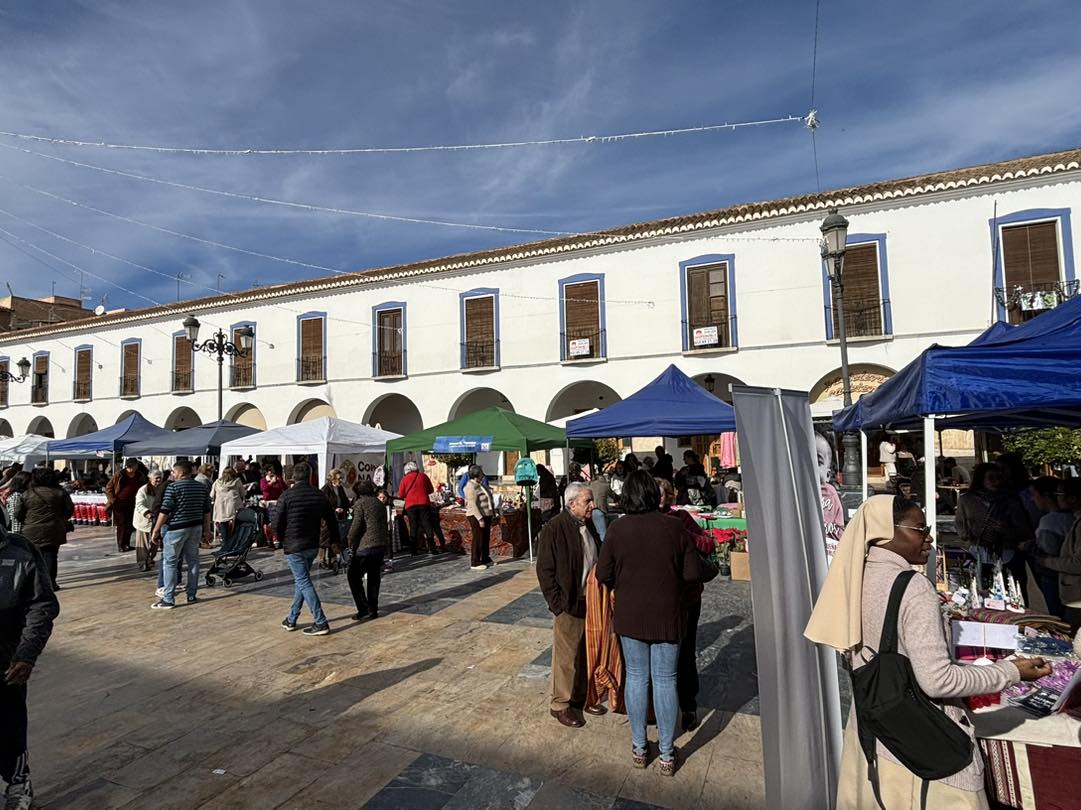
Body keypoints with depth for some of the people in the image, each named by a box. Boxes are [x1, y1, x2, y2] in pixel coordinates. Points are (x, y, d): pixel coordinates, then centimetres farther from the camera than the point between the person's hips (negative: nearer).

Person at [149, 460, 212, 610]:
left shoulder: (173, 487, -10)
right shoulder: (201, 487, 8)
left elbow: (165, 511, -13)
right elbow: (207, 511, 11)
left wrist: (156, 530, -6)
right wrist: (207, 530, 17)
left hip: (176, 529, -6)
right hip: (196, 528, 6)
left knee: (170, 563, 2)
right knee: (193, 561, 12)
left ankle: (168, 600, 3)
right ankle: (192, 596, 18)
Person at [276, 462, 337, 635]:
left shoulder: (286, 496, -10)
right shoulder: (319, 495, 2)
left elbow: (278, 523, -9)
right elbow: (333, 522, 3)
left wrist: (281, 539, 9)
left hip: (294, 547, -5)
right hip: (312, 546, 5)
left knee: (304, 583, -3)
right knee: (301, 581, 18)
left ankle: (321, 623, -6)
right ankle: (291, 619, 27)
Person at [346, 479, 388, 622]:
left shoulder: (360, 503, -5)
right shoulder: (380, 503, 16)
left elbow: (356, 526, -12)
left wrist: (351, 544, -1)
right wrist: (385, 541, 17)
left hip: (366, 546, -7)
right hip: (382, 544, 7)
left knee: (354, 576, 5)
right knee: (374, 578, 16)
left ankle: (364, 610, -1)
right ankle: (373, 610, 18)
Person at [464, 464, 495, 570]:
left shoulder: (480, 484, 13)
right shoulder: (471, 487, -17)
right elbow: (472, 505, -22)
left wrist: (492, 514, 19)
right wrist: (480, 519, -24)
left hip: (486, 515, 10)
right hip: (477, 517, -10)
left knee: (486, 538, 16)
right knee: (478, 539, -5)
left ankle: (485, 559, 28)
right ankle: (475, 563, 1)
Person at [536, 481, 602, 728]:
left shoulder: (589, 525, 5)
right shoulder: (554, 529, -17)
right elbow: (545, 570, -15)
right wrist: (557, 603, -15)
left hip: (591, 601, 7)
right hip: (569, 605, -7)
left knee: (586, 652, 19)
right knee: (566, 656, 6)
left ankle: (581, 696, 37)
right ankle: (560, 704, 23)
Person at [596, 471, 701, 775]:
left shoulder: (617, 529, -12)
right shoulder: (675, 527, -13)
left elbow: (603, 575, -7)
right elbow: (693, 573, -9)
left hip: (630, 615, 1)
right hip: (667, 616, 0)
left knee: (636, 677, 15)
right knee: (665, 680, 12)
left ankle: (639, 748, 28)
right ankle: (667, 754, 25)